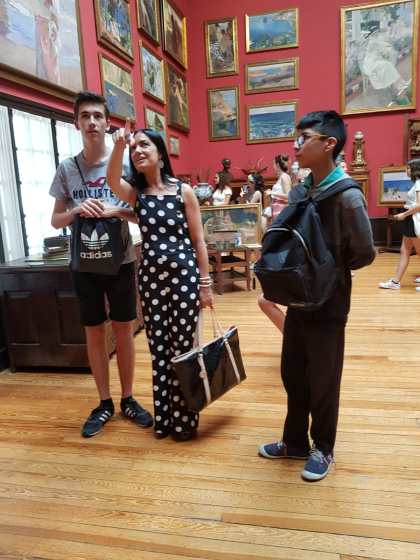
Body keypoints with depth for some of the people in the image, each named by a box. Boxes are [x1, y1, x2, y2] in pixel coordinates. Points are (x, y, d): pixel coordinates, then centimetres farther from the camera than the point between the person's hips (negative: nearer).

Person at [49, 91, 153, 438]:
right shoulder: (67, 168, 2)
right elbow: (56, 221, 5)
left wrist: (116, 210, -20)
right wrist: (77, 210, -16)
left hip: (121, 261, -1)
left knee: (124, 330, 8)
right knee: (94, 332, 10)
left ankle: (127, 399, 26)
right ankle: (104, 403, 26)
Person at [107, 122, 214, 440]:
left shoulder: (183, 191, -3)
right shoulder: (136, 193, 5)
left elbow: (198, 241, -2)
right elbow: (112, 181, -20)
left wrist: (205, 284, -3)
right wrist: (119, 145, -34)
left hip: (184, 275, -3)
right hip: (150, 277, 3)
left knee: (182, 348, 5)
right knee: (159, 349, 12)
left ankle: (184, 419, 22)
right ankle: (164, 416, 29)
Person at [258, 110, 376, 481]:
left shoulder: (347, 197, -17)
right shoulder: (298, 191, 3)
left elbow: (364, 254, -13)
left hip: (328, 304, -7)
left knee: (323, 381, 9)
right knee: (293, 375, 17)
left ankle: (322, 449, 32)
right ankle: (295, 442, 37)